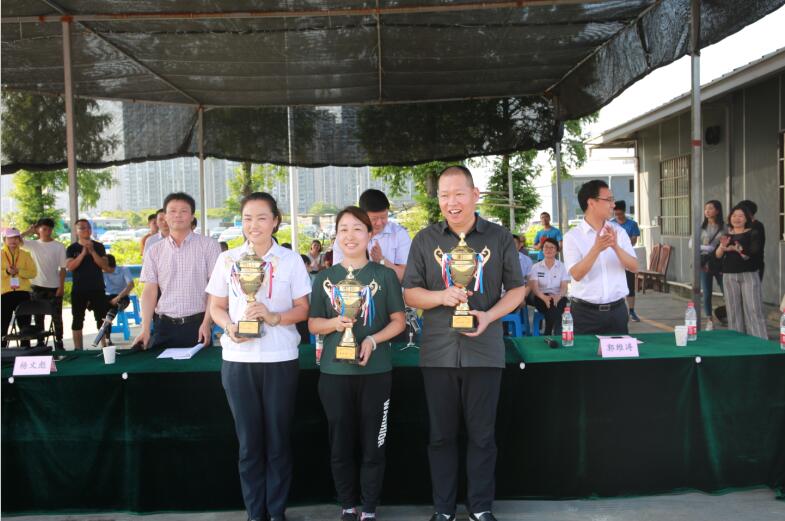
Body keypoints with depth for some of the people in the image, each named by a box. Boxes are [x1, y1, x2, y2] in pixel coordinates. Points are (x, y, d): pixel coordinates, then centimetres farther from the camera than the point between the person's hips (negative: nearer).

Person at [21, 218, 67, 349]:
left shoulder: (59, 247, -1)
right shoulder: (33, 244, 3)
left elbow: (62, 268, -2)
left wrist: (61, 286, -7)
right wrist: (29, 231, -7)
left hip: (54, 287, -2)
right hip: (38, 287, 2)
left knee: (56, 317, 4)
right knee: (38, 316, 8)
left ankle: (59, 342, 11)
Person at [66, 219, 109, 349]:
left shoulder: (98, 246, 4)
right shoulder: (72, 248, 2)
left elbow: (104, 265, -5)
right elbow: (70, 267, -11)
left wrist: (92, 251, -16)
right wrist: (83, 252, -19)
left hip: (97, 288, 0)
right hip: (79, 290, 0)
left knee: (102, 319, 0)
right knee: (77, 320, 4)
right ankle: (78, 349, 11)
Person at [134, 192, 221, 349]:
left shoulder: (208, 245, -1)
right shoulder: (154, 251, 8)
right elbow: (149, 291, 5)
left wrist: (206, 323, -12)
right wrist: (145, 329, -6)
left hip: (197, 324, -2)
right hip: (164, 325, 2)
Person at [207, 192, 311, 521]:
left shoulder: (290, 260, 1)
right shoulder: (228, 259, 5)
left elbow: (303, 309, 1)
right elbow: (216, 306, 9)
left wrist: (274, 317, -17)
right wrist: (229, 326, -12)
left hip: (280, 360, -1)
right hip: (238, 360, 1)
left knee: (278, 440, 5)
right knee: (248, 441, 6)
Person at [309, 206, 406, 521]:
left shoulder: (385, 275, 1)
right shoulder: (325, 278, 5)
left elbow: (398, 321, 1)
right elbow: (313, 324, 6)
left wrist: (373, 340, -15)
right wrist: (334, 323, -15)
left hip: (376, 371, -1)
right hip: (334, 372, 2)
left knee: (373, 445, 5)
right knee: (341, 445, 9)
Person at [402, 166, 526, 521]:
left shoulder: (499, 237, 1)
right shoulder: (425, 240, 3)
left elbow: (517, 289, 5)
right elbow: (410, 292, 4)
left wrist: (489, 315, -13)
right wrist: (442, 297, -16)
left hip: (485, 351, -1)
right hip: (438, 353, 1)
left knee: (482, 435, 8)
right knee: (441, 435, 10)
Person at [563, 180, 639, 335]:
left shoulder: (618, 231, 6)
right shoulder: (573, 236, -5)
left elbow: (634, 267, -1)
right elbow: (576, 274, -16)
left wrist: (616, 247, -18)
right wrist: (597, 248, -28)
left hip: (617, 309, 3)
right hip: (585, 312, -3)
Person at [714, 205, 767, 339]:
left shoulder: (753, 234, 0)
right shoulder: (726, 235, 12)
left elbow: (754, 253, -15)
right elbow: (717, 256, 2)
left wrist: (738, 249, -28)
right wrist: (722, 246, -18)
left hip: (749, 275, -4)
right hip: (729, 276, 4)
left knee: (753, 309, -7)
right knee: (734, 310, 6)